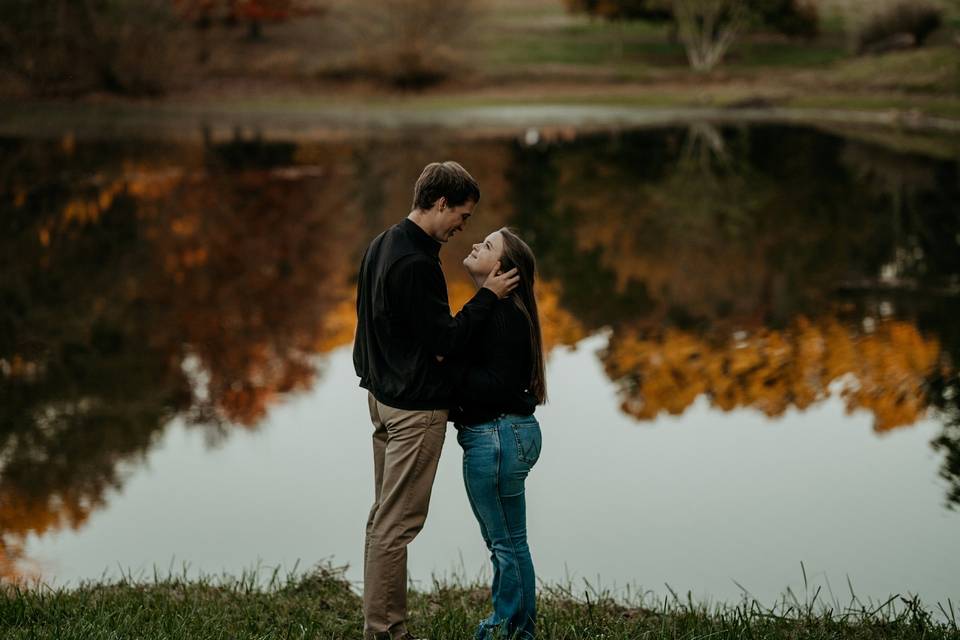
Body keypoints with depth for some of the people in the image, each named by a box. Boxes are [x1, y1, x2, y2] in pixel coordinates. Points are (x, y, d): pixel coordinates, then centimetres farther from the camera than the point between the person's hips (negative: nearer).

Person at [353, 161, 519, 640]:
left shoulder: (382, 246, 10)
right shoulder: (416, 264, -22)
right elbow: (446, 340, -20)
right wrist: (488, 295, -14)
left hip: (383, 396, 10)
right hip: (416, 408, -10)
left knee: (384, 516, 14)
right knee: (398, 523, -5)